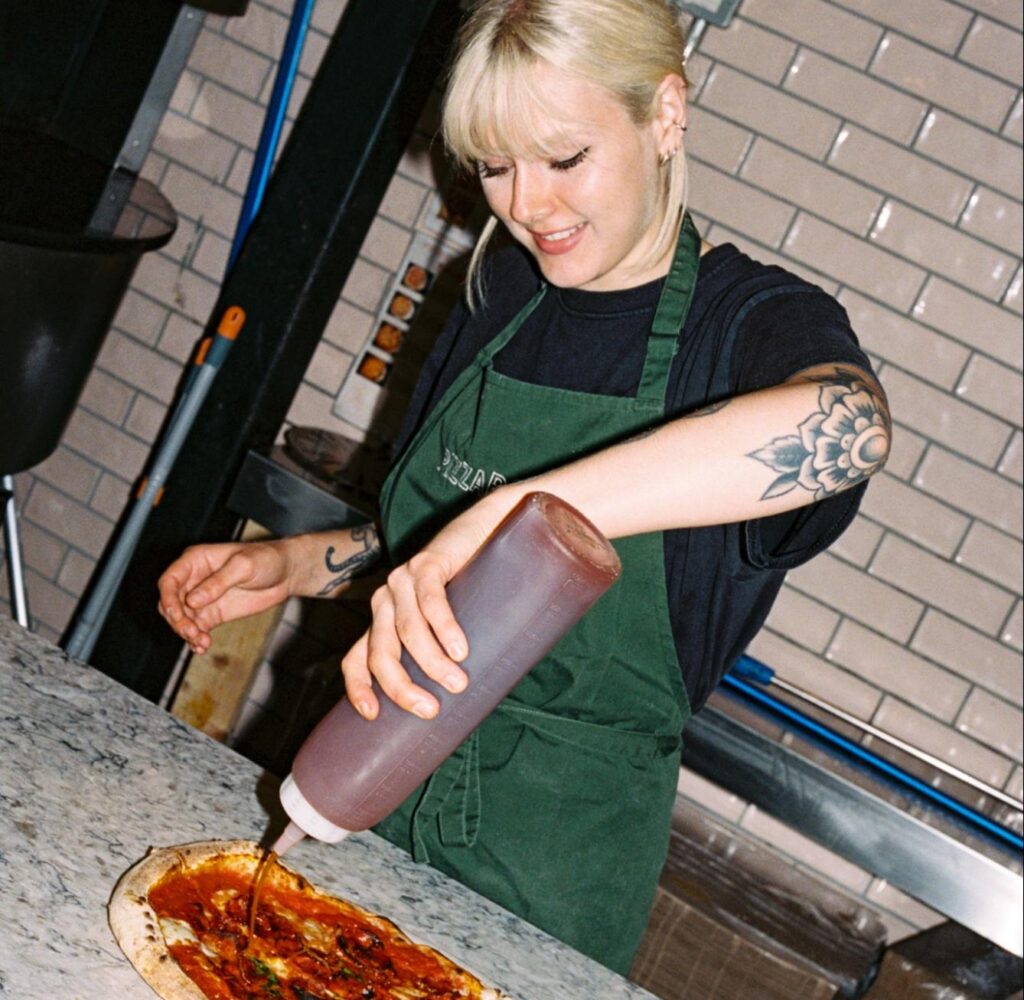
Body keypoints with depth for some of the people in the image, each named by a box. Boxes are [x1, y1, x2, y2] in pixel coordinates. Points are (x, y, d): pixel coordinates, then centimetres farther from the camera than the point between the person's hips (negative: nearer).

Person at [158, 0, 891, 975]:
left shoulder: (748, 319, -14)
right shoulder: (502, 290, 4)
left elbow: (846, 422, -40)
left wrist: (502, 517, -47)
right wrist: (296, 563, -1)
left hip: (557, 855, -5)